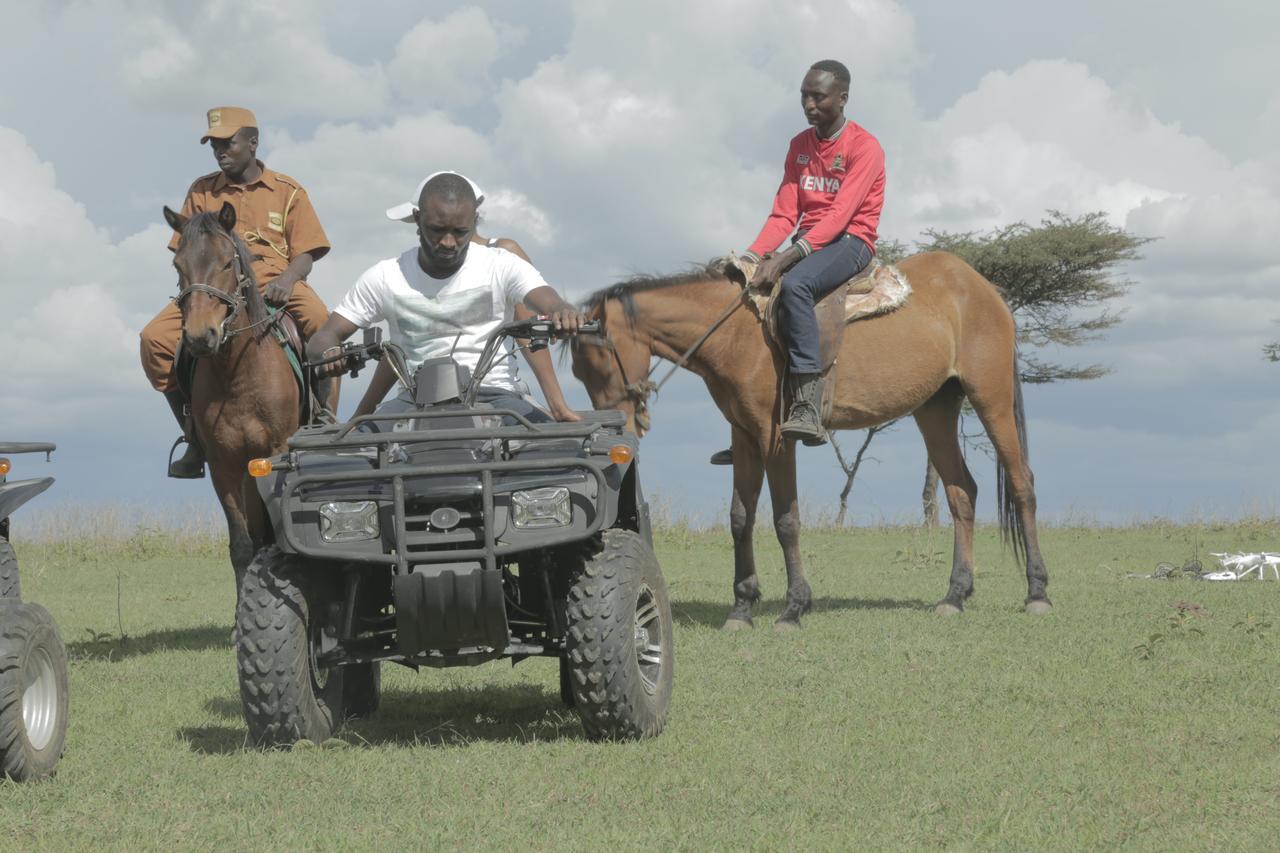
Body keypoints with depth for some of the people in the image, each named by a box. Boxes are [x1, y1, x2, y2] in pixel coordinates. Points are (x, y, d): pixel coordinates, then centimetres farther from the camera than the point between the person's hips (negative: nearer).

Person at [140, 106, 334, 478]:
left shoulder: (288, 192, 10)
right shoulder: (202, 192, 15)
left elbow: (305, 255, 4)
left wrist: (287, 278, -19)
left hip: (276, 284, -2)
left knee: (324, 328, -34)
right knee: (155, 339, -22)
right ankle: (195, 434, -6)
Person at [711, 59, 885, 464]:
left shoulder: (864, 148, -10)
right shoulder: (800, 146, 13)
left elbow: (840, 214, -20)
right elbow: (784, 213, 8)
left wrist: (788, 258, -31)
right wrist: (754, 256, -10)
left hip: (851, 241, -8)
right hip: (807, 243, 8)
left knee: (794, 284, -37)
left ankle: (808, 409, -44)